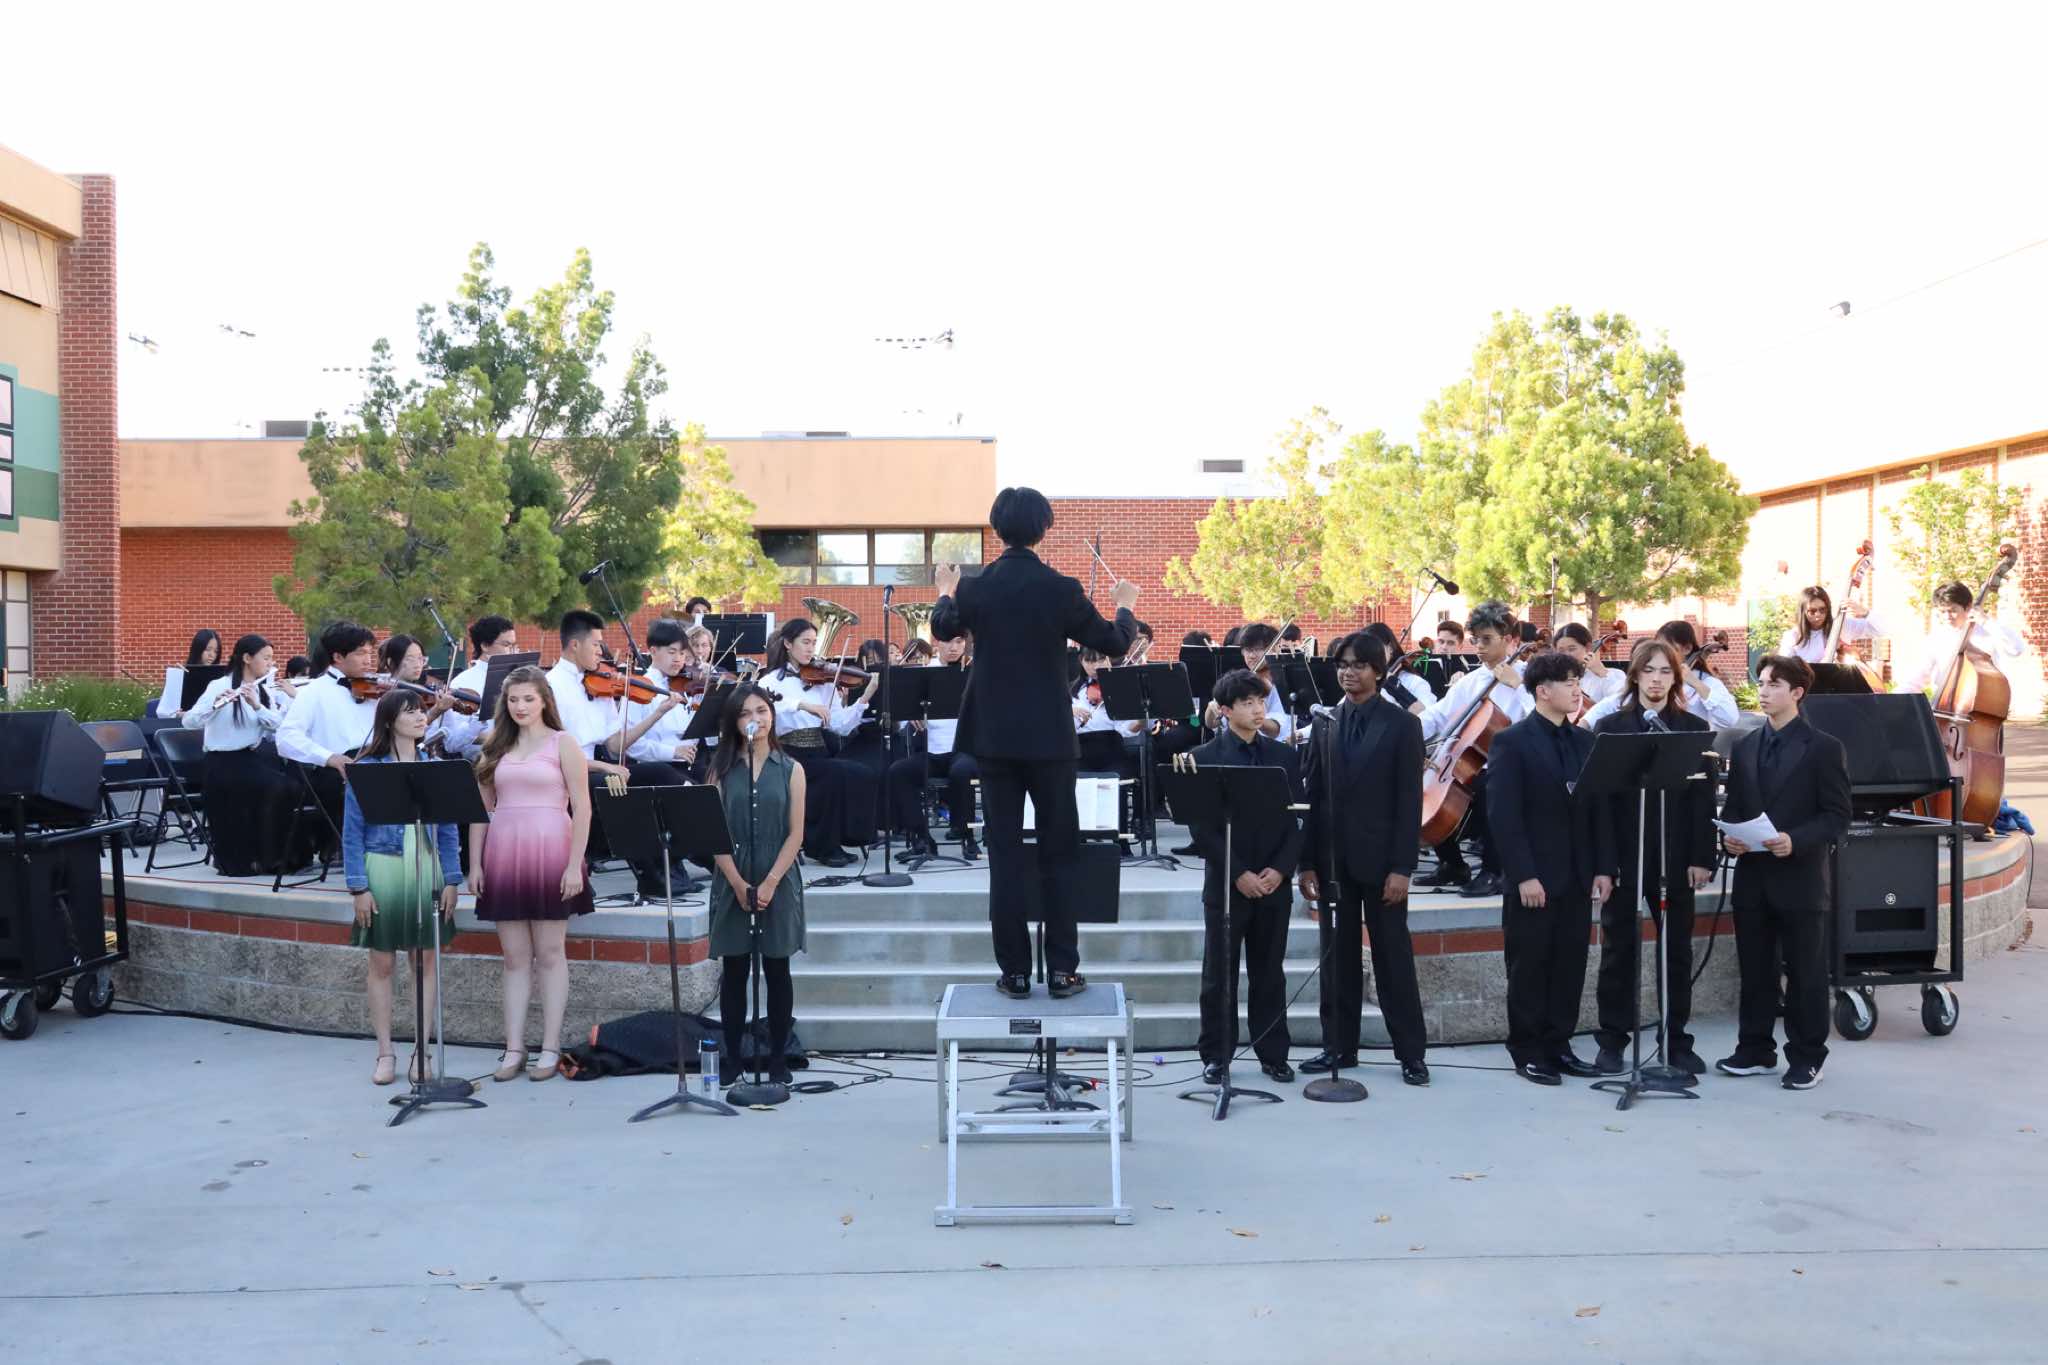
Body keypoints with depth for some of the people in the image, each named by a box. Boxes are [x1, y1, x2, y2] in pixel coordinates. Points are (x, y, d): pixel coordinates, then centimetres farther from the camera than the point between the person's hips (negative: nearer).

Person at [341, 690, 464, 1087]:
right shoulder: (366, 769, -4)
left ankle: (421, 1051, 16)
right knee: (382, 963, 6)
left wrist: (451, 880, 0)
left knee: (424, 961, 7)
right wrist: (358, 887, -9)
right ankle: (385, 1053, 15)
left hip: (427, 871, 2)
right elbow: (352, 832, -4)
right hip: (383, 871, -2)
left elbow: (448, 830, 6)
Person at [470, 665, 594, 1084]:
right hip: (504, 857, 4)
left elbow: (582, 808, -5)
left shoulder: (563, 743, 1)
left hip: (550, 856, -4)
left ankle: (550, 1049, 8)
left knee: (549, 955, 3)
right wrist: (474, 864, 5)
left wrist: (575, 864, -12)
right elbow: (481, 809, 13)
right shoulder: (495, 747, 12)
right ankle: (514, 1049, 11)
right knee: (515, 958, 7)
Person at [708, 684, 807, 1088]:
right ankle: (731, 1059, 14)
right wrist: (739, 883, -11)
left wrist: (770, 883, -12)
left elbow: (795, 834, -2)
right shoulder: (722, 770, 4)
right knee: (734, 972, 5)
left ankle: (778, 1061, 13)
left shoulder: (790, 770, 2)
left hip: (778, 885, -1)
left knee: (776, 971, 5)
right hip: (732, 884, 1)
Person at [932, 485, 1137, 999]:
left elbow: (943, 629, 16)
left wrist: (946, 591, 36)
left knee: (1004, 854, 7)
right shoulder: (1062, 589, -10)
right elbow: (1114, 644, 1)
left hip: (993, 736, 2)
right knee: (1059, 852, 8)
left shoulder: (975, 587, -5)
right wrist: (1125, 606, 21)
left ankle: (1014, 970, 9)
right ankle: (1062, 969, 9)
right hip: (1050, 739, -1)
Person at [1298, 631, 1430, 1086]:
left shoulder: (1402, 725, -3)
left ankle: (1411, 1053, 9)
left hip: (1379, 860, -4)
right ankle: (1339, 1046, 17)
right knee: (1338, 957, 9)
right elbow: (1314, 795, 8)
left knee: (1394, 958, 2)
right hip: (1333, 859, 4)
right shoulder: (1326, 723, 9)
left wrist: (1402, 867, -13)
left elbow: (1410, 801, -6)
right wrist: (1307, 862, 2)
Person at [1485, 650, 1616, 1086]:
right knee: (1529, 968, 3)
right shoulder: (1511, 742, -8)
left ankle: (1558, 1045, 20)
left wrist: (1604, 868, 2)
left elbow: (1599, 808, 10)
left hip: (1577, 879, 6)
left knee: (1570, 966, 9)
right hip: (1533, 880, -5)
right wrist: (1524, 875, -18)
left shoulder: (1584, 742, 11)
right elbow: (1503, 815, -13)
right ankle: (1527, 1052, 13)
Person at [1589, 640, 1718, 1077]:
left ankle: (1676, 1040, 18)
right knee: (1619, 948, 5)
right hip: (1624, 854, -1)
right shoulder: (1610, 727, 3)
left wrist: (1702, 857, -5)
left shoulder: (1695, 728, 6)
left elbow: (1703, 796, 3)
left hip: (1675, 855, 1)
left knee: (1677, 950, 8)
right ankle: (1612, 1040, 12)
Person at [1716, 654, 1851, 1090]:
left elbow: (1837, 816, -7)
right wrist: (1729, 836, -6)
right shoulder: (1744, 747, 12)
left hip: (1800, 878, -5)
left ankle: (1806, 1058, 14)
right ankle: (1755, 1050, 21)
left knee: (1805, 972, 4)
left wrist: (1796, 841, -21)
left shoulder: (1824, 748, -3)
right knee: (1754, 969, 10)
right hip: (1752, 877, 5)